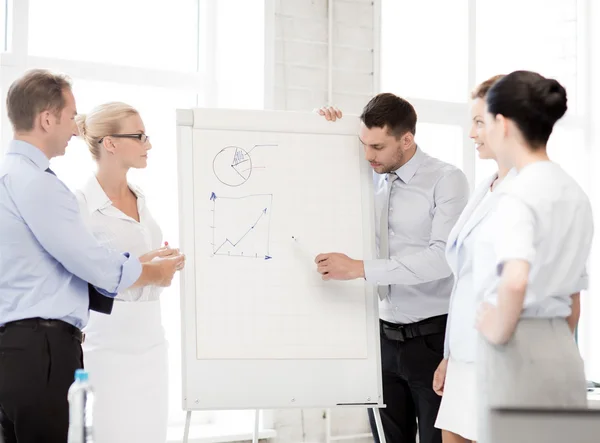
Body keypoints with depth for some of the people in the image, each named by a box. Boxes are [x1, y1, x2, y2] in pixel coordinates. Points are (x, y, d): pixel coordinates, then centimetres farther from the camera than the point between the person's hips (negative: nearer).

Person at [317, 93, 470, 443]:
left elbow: (442, 257, -21)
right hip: (384, 335, 5)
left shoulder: (446, 181, -9)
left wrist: (360, 268, -25)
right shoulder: (372, 181, 7)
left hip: (433, 337, -5)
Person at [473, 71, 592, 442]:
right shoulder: (575, 194, 11)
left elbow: (515, 280, -31)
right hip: (563, 351, 8)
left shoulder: (519, 195, -14)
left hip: (520, 351, -8)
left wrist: (499, 330, -15)